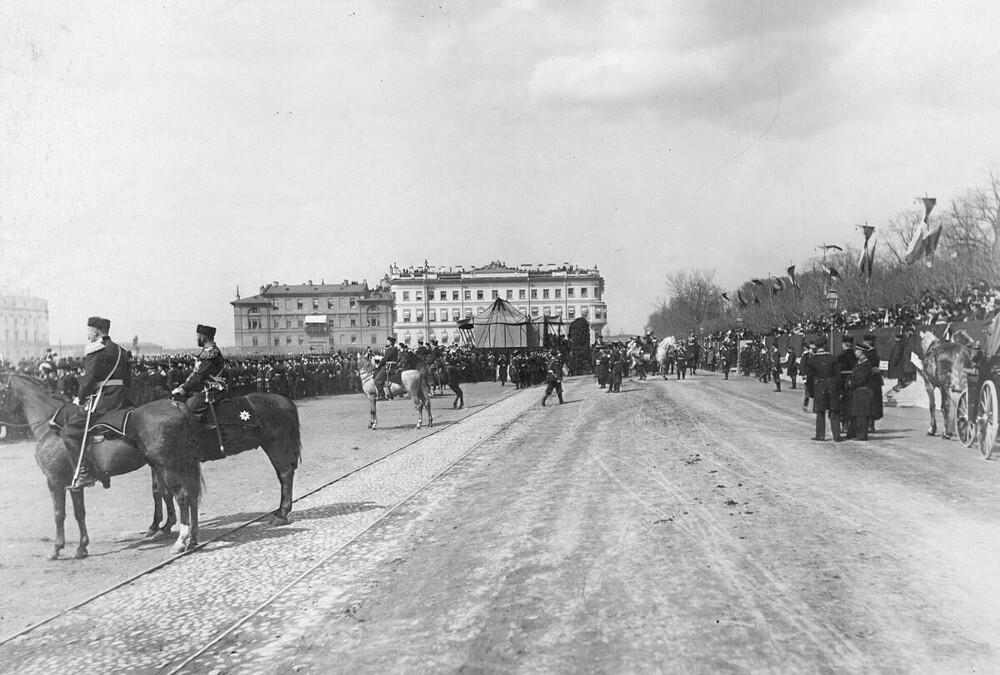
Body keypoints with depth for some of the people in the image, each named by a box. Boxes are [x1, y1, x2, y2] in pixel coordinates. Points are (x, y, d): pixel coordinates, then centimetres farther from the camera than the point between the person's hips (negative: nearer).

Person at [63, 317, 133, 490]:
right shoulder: (120, 350, 19)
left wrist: (80, 398, 3)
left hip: (102, 400, -9)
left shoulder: (95, 351, -8)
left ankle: (86, 473, -14)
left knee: (69, 432, -6)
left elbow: (88, 379, -12)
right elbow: (127, 380, 20)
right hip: (121, 400, 9)